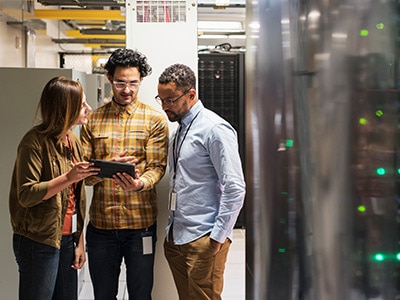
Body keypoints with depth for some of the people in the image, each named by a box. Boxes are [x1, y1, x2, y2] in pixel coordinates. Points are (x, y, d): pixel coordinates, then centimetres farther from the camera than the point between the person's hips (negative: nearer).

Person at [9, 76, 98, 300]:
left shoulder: (73, 140, 10)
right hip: (38, 241, -7)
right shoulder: (35, 141, -12)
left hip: (67, 239, 7)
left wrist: (79, 241, 9)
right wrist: (68, 178, -27)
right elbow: (26, 195, -18)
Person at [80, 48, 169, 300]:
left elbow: (157, 166, -6)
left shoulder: (155, 119, 1)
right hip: (101, 223, 2)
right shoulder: (93, 120, 6)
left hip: (140, 223, -2)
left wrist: (139, 183, -29)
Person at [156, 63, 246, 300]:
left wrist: (218, 237, -17)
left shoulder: (215, 129, -13)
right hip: (176, 236, 8)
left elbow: (235, 189, -18)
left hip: (203, 240, -8)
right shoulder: (180, 128, 14)